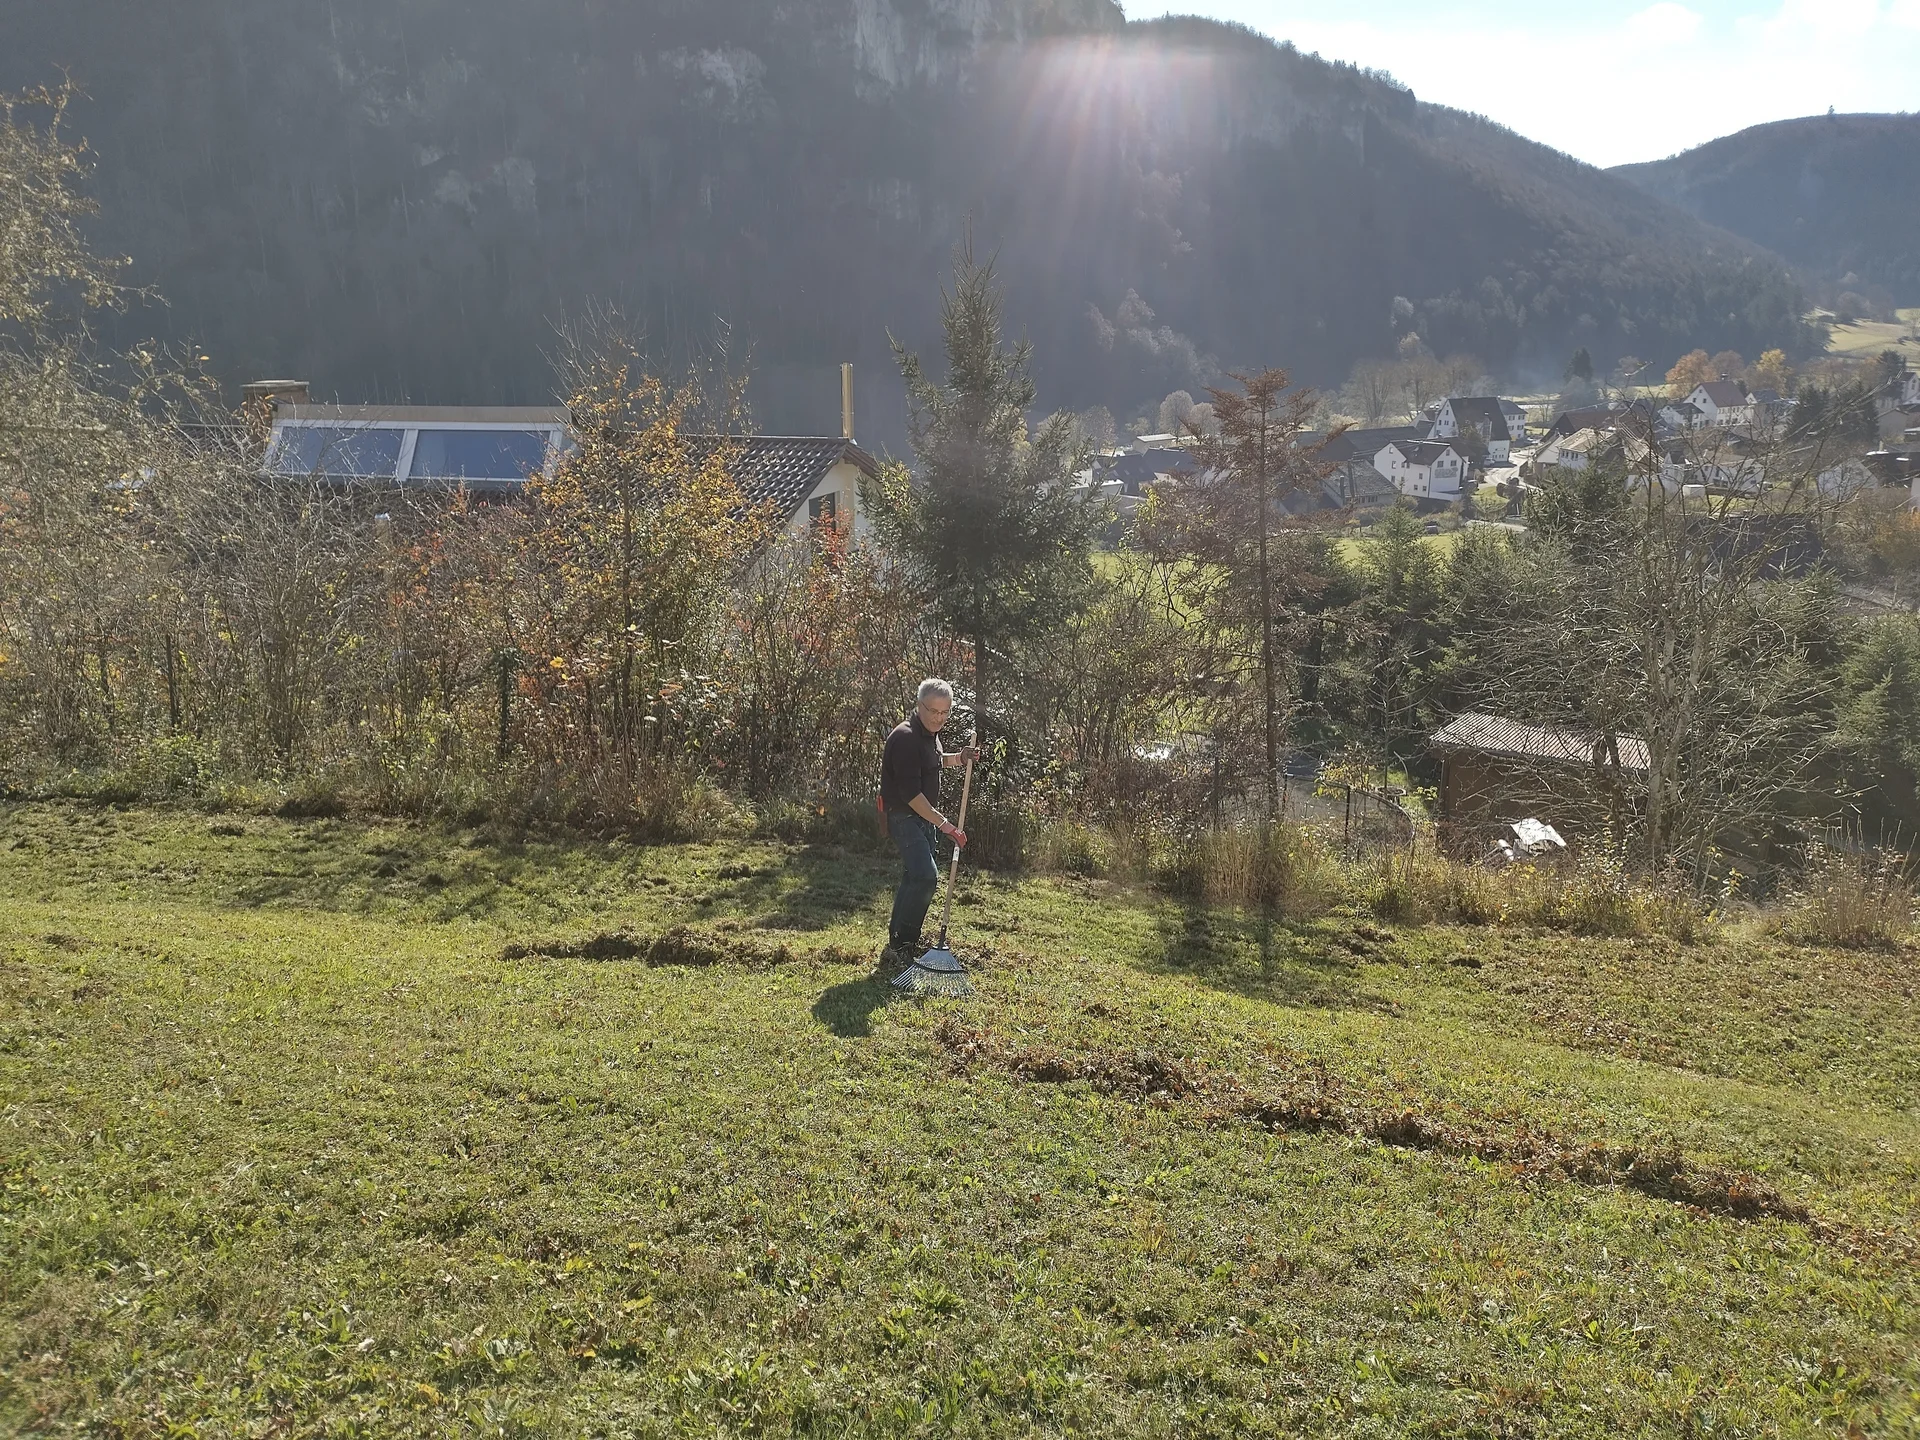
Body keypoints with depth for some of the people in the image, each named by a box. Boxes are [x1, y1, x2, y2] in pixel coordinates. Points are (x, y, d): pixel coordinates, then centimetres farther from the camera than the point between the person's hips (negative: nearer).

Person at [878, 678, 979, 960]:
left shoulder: (929, 733, 7)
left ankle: (899, 936, 26)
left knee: (915, 876, 14)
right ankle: (901, 942, -9)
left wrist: (958, 758, 9)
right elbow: (910, 794, -27)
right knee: (926, 876, -18)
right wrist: (944, 824, -27)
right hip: (903, 817, -10)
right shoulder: (905, 738, -24)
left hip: (924, 815, 10)